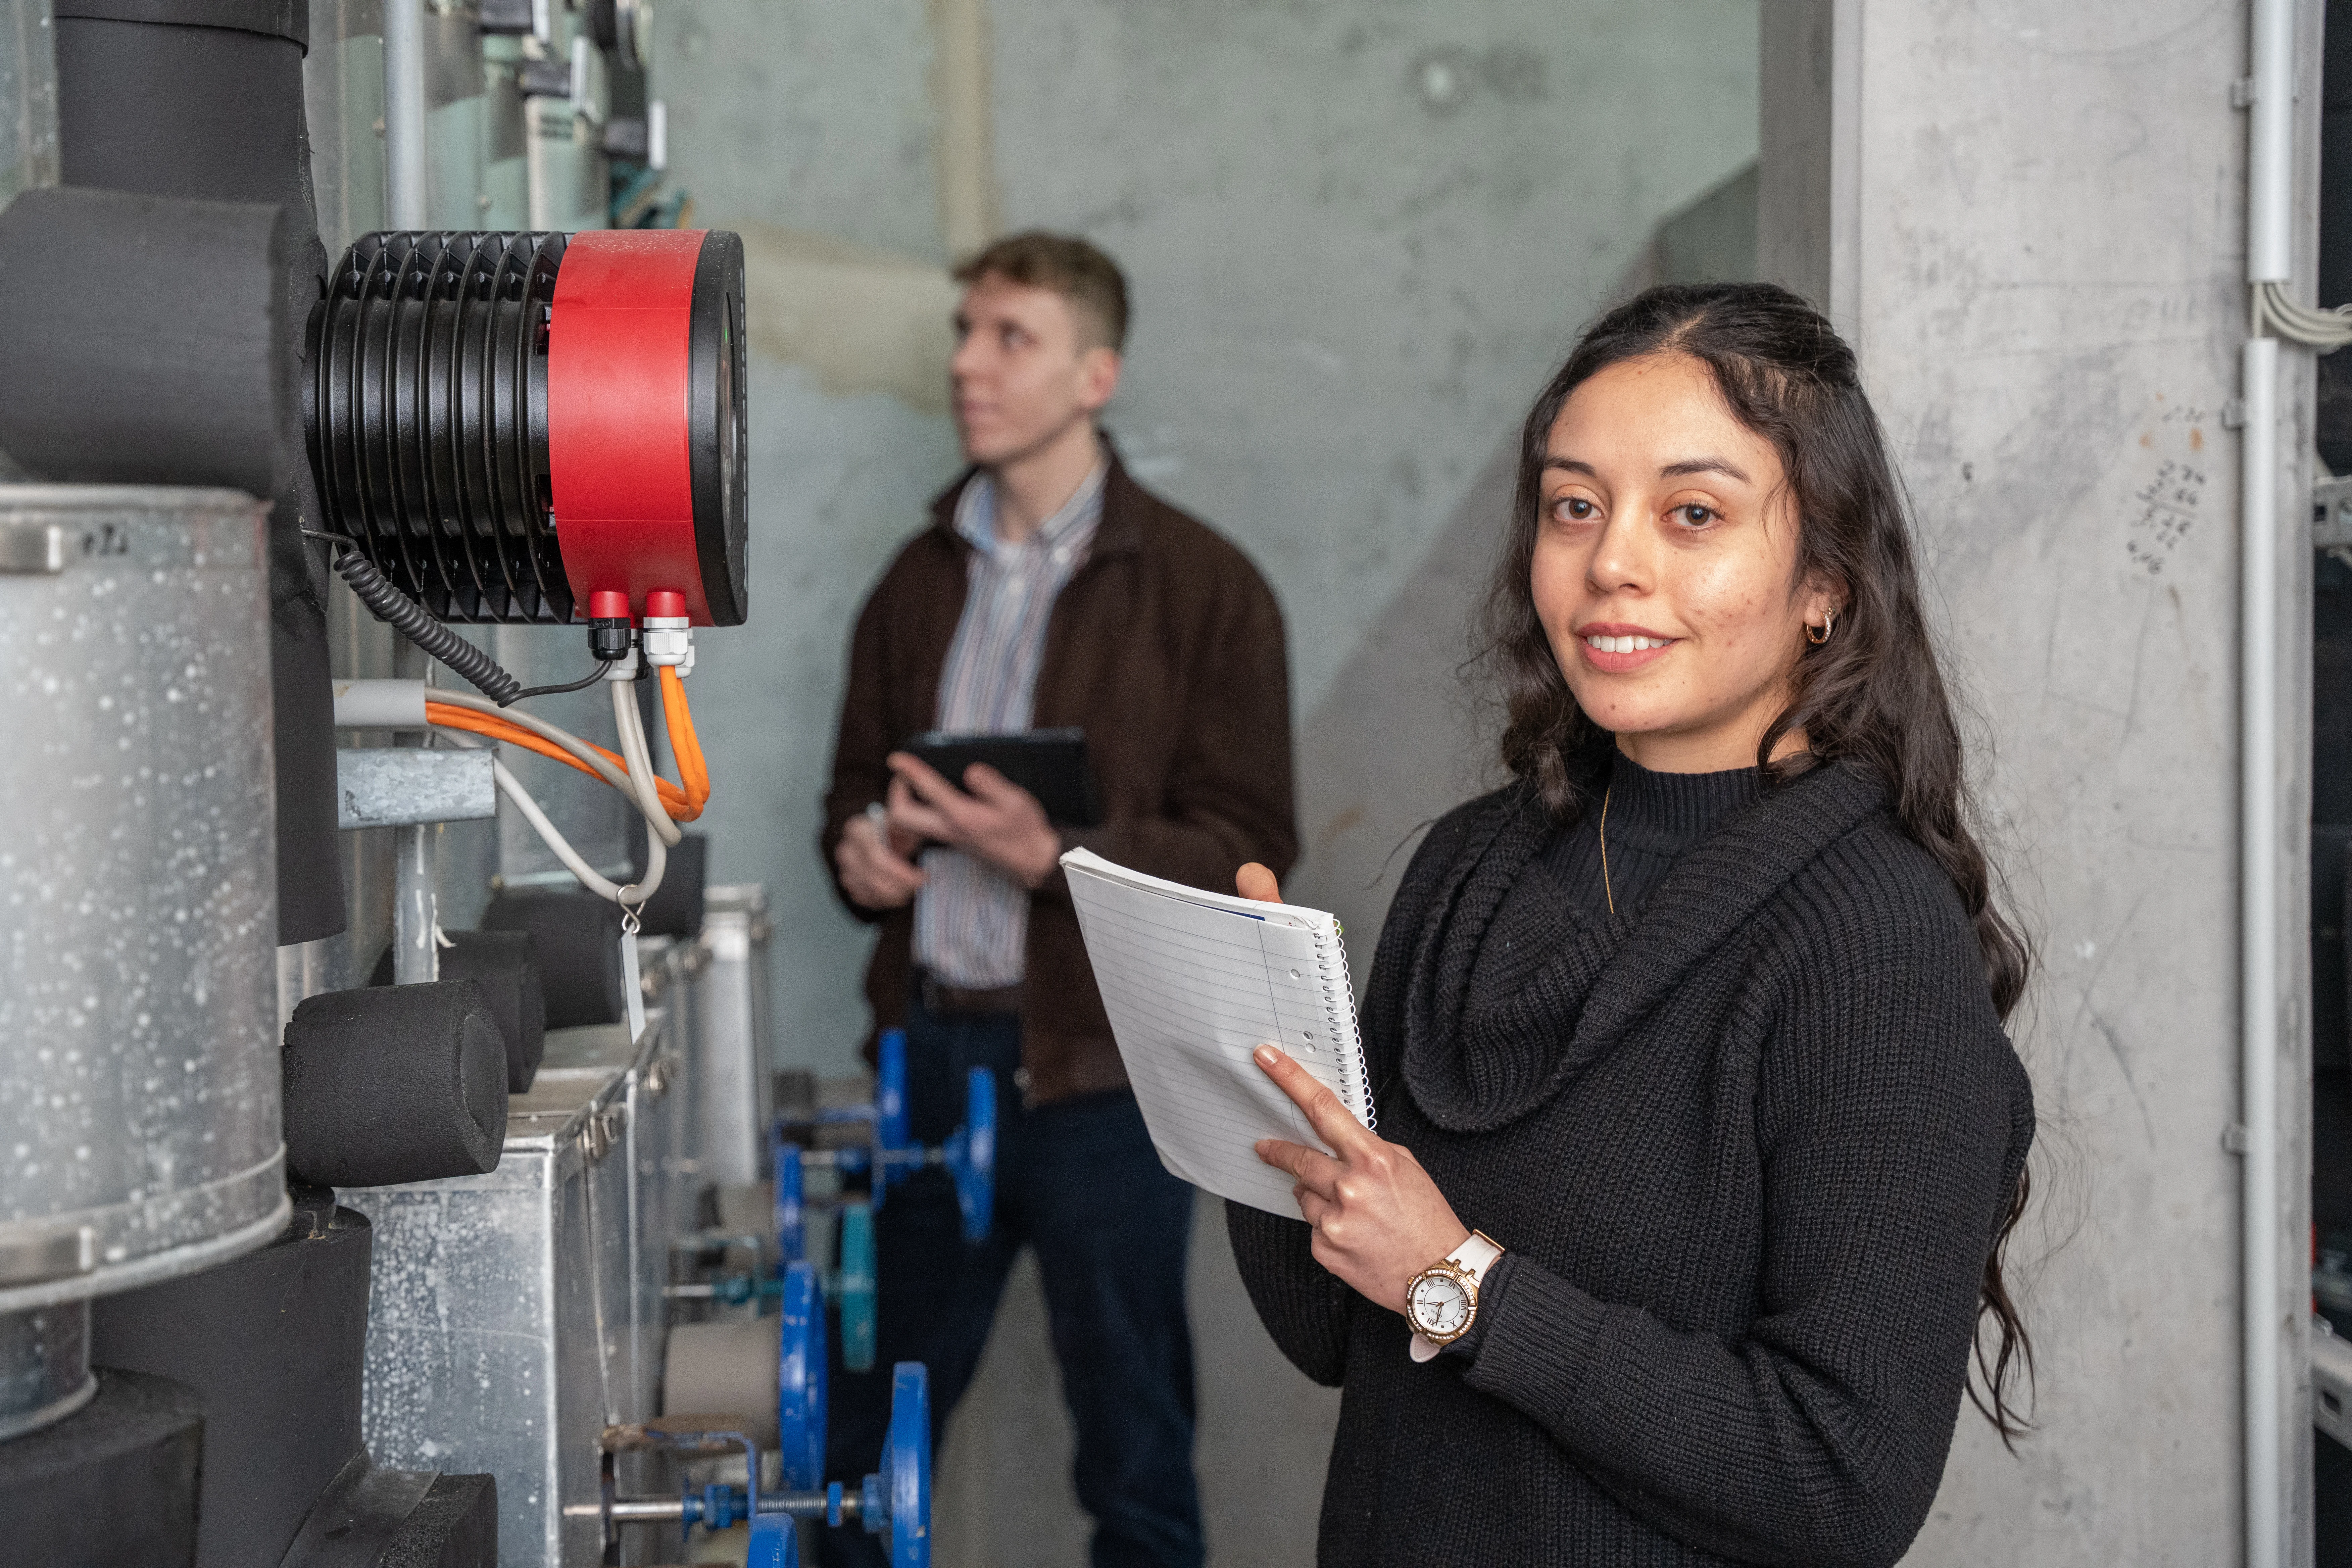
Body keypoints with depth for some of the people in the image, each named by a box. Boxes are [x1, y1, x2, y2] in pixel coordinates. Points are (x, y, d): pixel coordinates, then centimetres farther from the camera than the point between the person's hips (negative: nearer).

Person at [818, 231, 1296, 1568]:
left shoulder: (1203, 588, -5)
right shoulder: (922, 581, 12)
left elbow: (1250, 849, -9)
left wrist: (1056, 856, -22)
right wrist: (861, 846, 1)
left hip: (1101, 1069, -4)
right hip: (932, 1046, 5)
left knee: (1138, 1457, 7)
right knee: (866, 1437, 11)